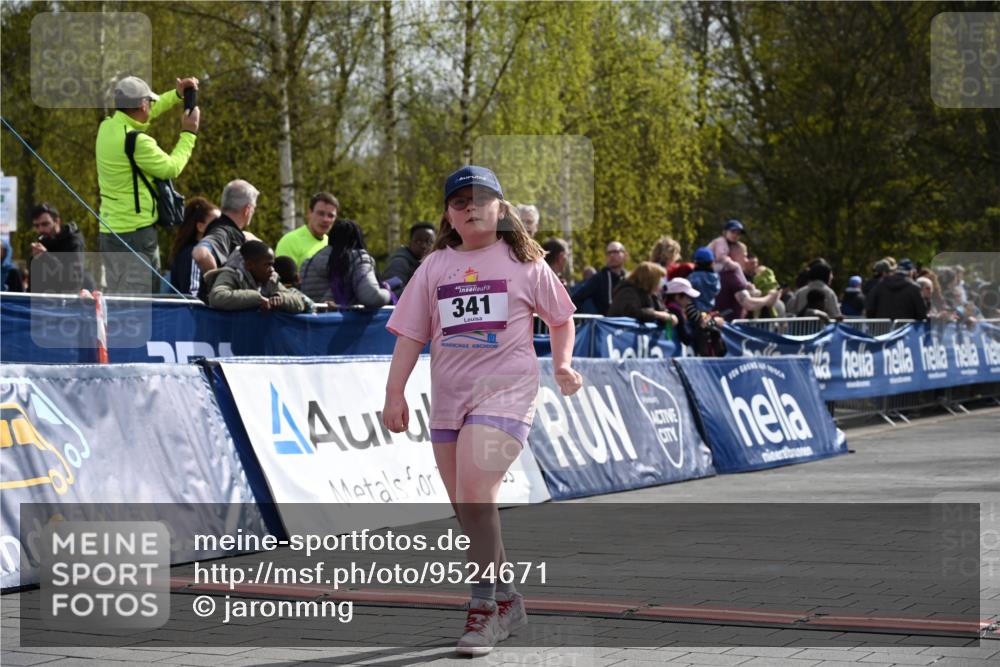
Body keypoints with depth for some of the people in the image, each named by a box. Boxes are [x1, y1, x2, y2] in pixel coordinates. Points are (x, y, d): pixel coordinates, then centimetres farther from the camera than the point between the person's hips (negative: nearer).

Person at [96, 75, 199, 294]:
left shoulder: (107, 127, 6)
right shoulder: (137, 142, -20)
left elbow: (142, 114, 25)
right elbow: (171, 168, -7)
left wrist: (177, 95, 21)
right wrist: (189, 133, 5)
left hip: (108, 232, 9)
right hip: (136, 233, -9)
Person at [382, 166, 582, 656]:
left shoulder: (523, 264, 2)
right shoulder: (435, 267, 9)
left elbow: (561, 317, 15)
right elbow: (410, 332, 7)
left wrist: (562, 362, 2)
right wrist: (395, 392, 0)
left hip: (504, 391, -5)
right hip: (448, 395, 5)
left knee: (475, 494, -21)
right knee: (467, 509, 10)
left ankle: (483, 607, -12)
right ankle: (506, 599, 28)